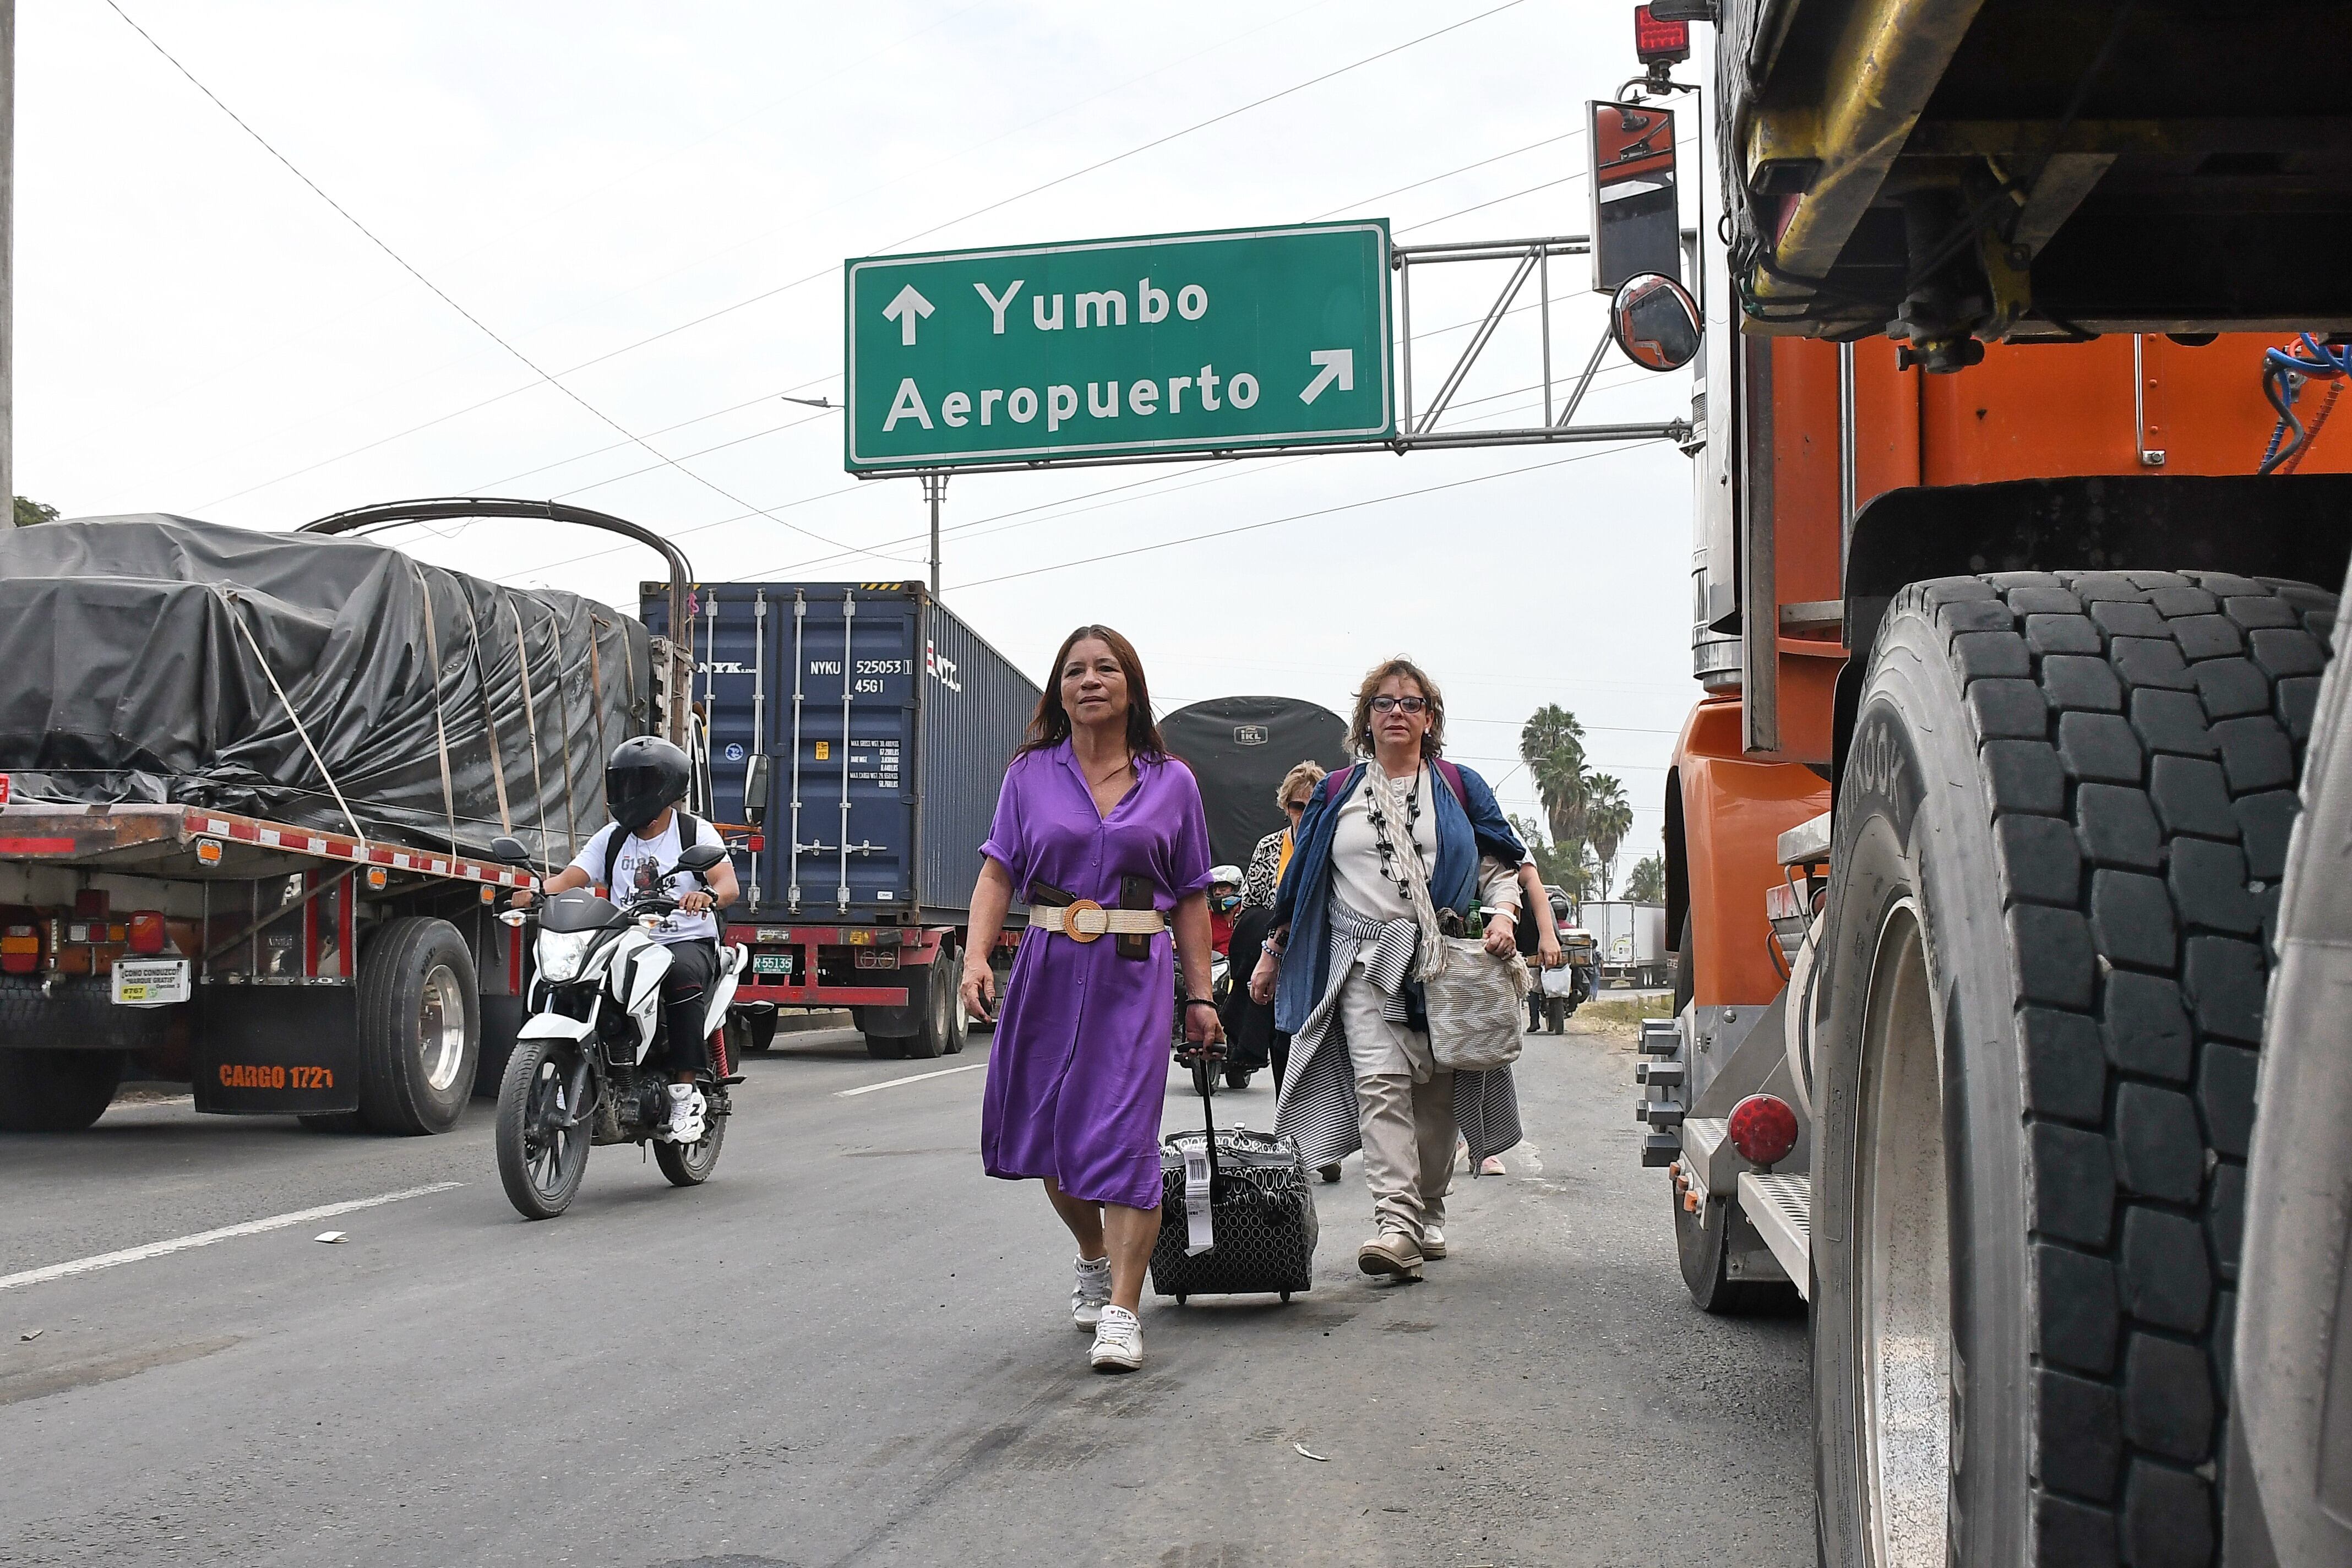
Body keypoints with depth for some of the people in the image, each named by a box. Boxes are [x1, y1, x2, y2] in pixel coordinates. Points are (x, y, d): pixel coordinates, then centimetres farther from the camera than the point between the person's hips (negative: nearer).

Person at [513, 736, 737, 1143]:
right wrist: (537, 892, -19)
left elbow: (729, 885, -13)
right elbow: (572, 877, 3)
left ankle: (684, 1092, -33)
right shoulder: (612, 838, 17)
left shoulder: (696, 832, 3)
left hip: (687, 942, -4)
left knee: (682, 974, -39)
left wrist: (708, 895, -38)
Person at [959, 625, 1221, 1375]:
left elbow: (1190, 898, 9)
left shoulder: (1171, 782, 7)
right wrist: (977, 956, -15)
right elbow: (998, 872, 0)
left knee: (1124, 1136, -10)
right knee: (1042, 1134, 9)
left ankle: (1122, 1312, -8)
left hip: (1135, 976, -2)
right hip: (1048, 971, 2)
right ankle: (1093, 1259, 35)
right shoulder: (1030, 774, 7)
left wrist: (1199, 997, 5)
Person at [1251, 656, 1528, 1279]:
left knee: (1435, 1093, 4)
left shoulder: (1460, 789, 12)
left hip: (1445, 962, 1)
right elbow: (1298, 883, 19)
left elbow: (1499, 862, 12)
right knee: (1380, 1081, -17)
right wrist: (1273, 955, 20)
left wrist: (1501, 914, -8)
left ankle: (1429, 1217, 19)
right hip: (1364, 960, -1)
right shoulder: (1336, 794, 13)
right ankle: (1396, 1224, -26)